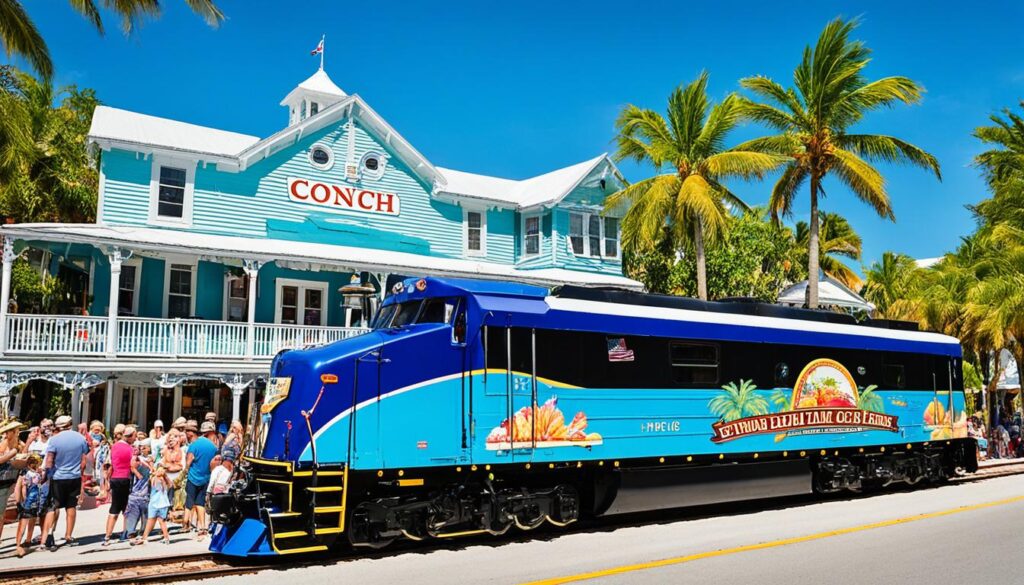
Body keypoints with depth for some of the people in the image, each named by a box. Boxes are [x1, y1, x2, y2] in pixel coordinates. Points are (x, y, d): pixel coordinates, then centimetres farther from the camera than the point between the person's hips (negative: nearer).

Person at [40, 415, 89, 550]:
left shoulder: (54, 440, -9)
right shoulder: (81, 438, 1)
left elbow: (49, 462, -13)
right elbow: (83, 461, 5)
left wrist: (45, 475, -2)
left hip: (57, 478, -2)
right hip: (75, 478, 2)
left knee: (54, 508, 3)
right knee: (71, 507, 10)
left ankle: (48, 534, -14)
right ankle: (68, 537, 16)